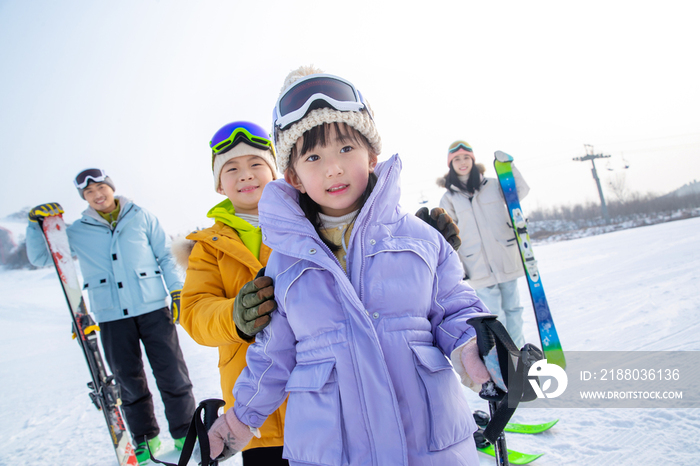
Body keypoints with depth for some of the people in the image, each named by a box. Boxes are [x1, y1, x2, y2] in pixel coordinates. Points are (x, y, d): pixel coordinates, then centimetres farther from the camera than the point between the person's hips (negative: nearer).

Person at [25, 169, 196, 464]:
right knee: (129, 382, 9)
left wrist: (177, 290, 1)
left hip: (154, 310, -1)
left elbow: (165, 256, 9)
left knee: (173, 375, 1)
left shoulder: (142, 218, 7)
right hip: (112, 318, 1)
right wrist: (37, 224, -4)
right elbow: (40, 258, 12)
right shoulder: (78, 232, 9)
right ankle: (146, 441, 25)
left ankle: (186, 435, 16)